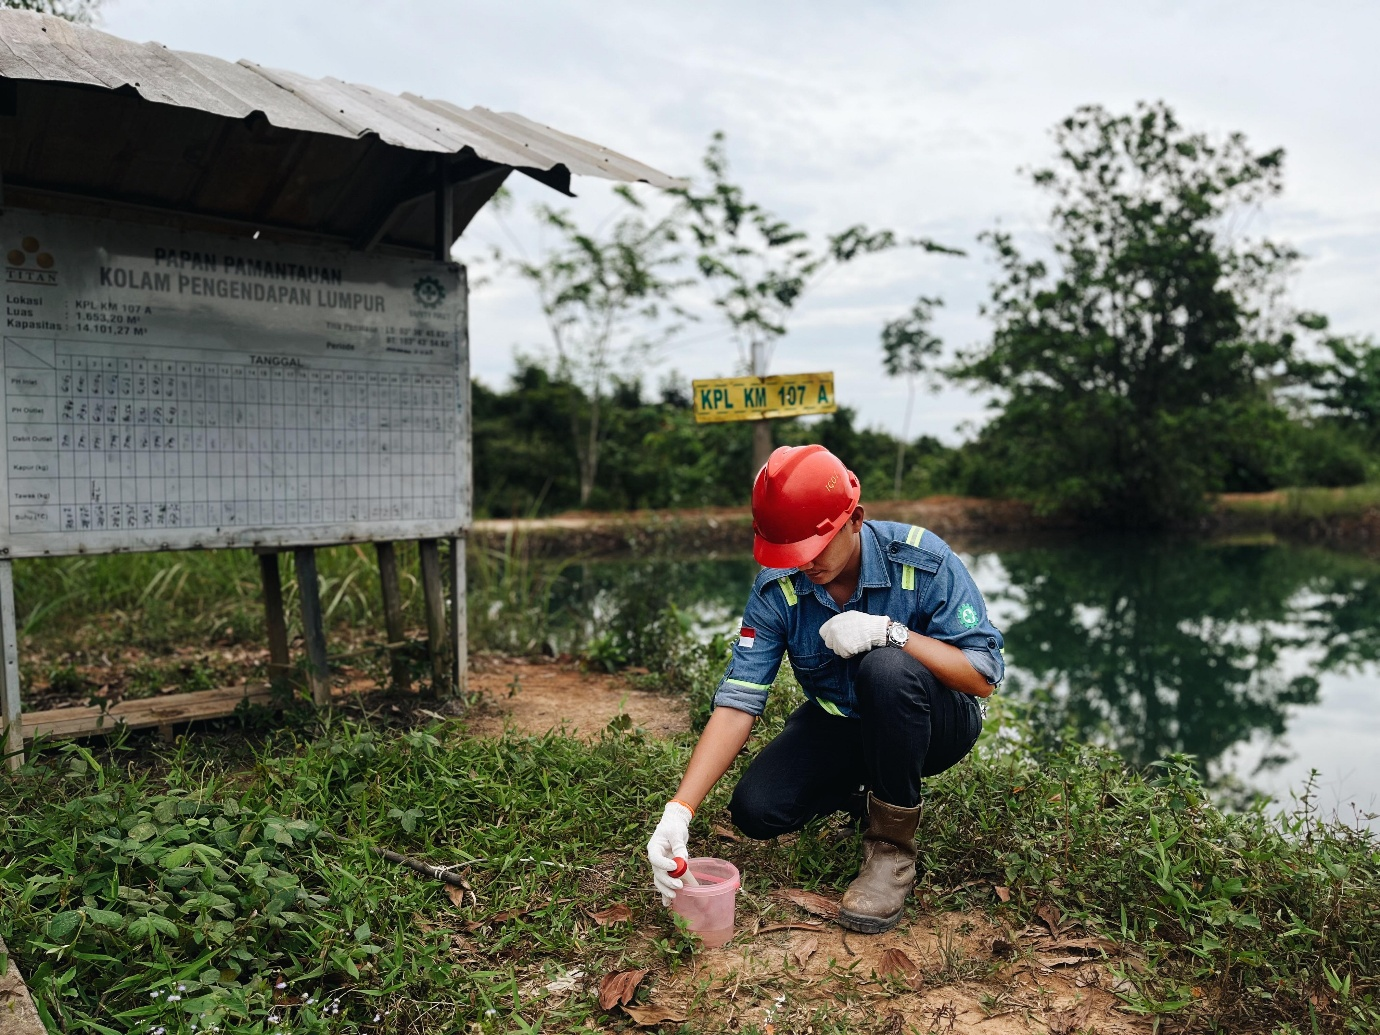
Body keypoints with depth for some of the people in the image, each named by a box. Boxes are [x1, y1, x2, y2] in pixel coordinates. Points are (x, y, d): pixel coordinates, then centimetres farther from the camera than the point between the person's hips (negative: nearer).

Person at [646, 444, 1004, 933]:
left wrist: (890, 631, -38)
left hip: (934, 723, -3)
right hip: (838, 724, 4)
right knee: (755, 810, -17)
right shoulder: (777, 589, -18)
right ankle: (865, 790, 15)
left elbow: (983, 676, -23)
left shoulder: (921, 559, -24)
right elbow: (737, 701, -22)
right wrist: (680, 809, -32)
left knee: (887, 668, -37)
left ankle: (893, 847, -17)